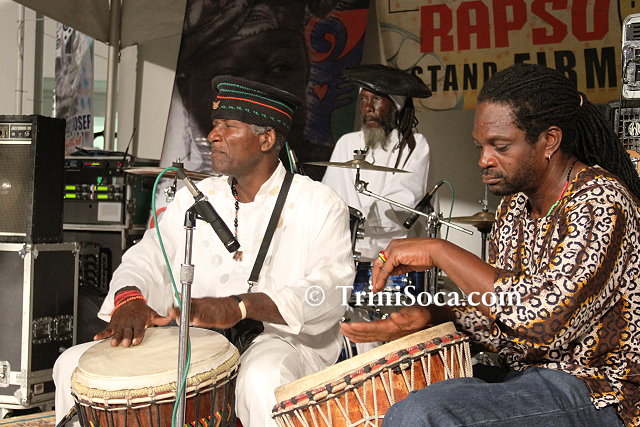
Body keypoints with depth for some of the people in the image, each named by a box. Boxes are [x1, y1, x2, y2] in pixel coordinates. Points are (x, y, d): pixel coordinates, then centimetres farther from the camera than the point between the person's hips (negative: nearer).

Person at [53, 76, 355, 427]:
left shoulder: (319, 205, -1)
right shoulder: (193, 198, 17)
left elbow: (331, 289, -15)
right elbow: (148, 258, 10)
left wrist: (240, 305, -30)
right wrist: (130, 299, -16)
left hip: (284, 341, -4)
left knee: (262, 379, -39)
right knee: (74, 363, -7)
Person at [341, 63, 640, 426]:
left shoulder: (598, 203, -19)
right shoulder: (516, 203, 8)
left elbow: (545, 320, -30)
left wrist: (440, 252, -24)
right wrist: (429, 315, -8)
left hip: (597, 394, -8)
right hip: (525, 373, 9)